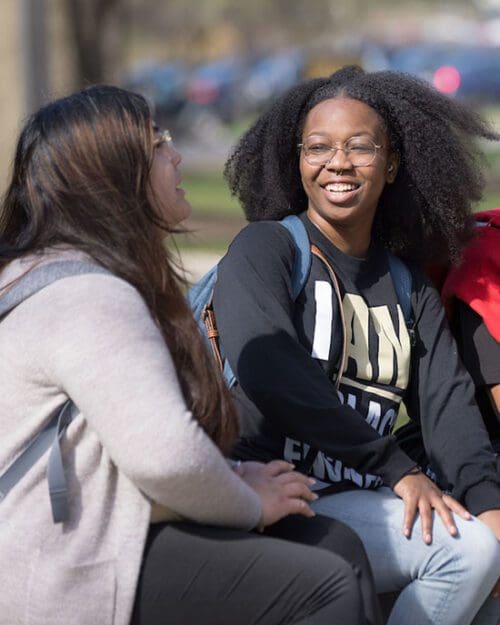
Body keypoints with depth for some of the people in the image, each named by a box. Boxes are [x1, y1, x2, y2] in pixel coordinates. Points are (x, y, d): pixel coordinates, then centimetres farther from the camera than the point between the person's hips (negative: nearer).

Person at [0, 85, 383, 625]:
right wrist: (249, 504, -9)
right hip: (73, 581, -11)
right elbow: (166, 455, -28)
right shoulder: (87, 298, -18)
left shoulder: (94, 282, 18)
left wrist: (236, 479, 9)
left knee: (337, 545, 5)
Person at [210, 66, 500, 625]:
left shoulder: (407, 283, 17)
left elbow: (446, 399, 4)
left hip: (364, 499, 6)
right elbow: (269, 374, -18)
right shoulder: (263, 250, -1)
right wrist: (396, 468, -21)